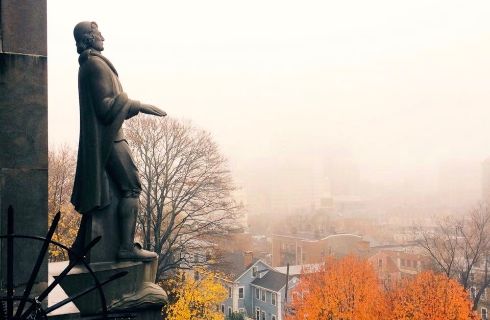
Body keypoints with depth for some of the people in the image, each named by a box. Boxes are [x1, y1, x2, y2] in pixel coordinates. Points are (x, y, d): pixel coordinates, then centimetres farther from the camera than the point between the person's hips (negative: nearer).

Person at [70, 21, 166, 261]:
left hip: (97, 139, 10)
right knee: (131, 187, -10)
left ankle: (81, 244, 19)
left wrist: (134, 107, 24)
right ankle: (127, 246, -13)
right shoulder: (96, 64, -12)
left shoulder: (86, 65, 19)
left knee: (96, 191, 14)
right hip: (107, 138, -10)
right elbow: (105, 106, -19)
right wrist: (139, 106, -15)